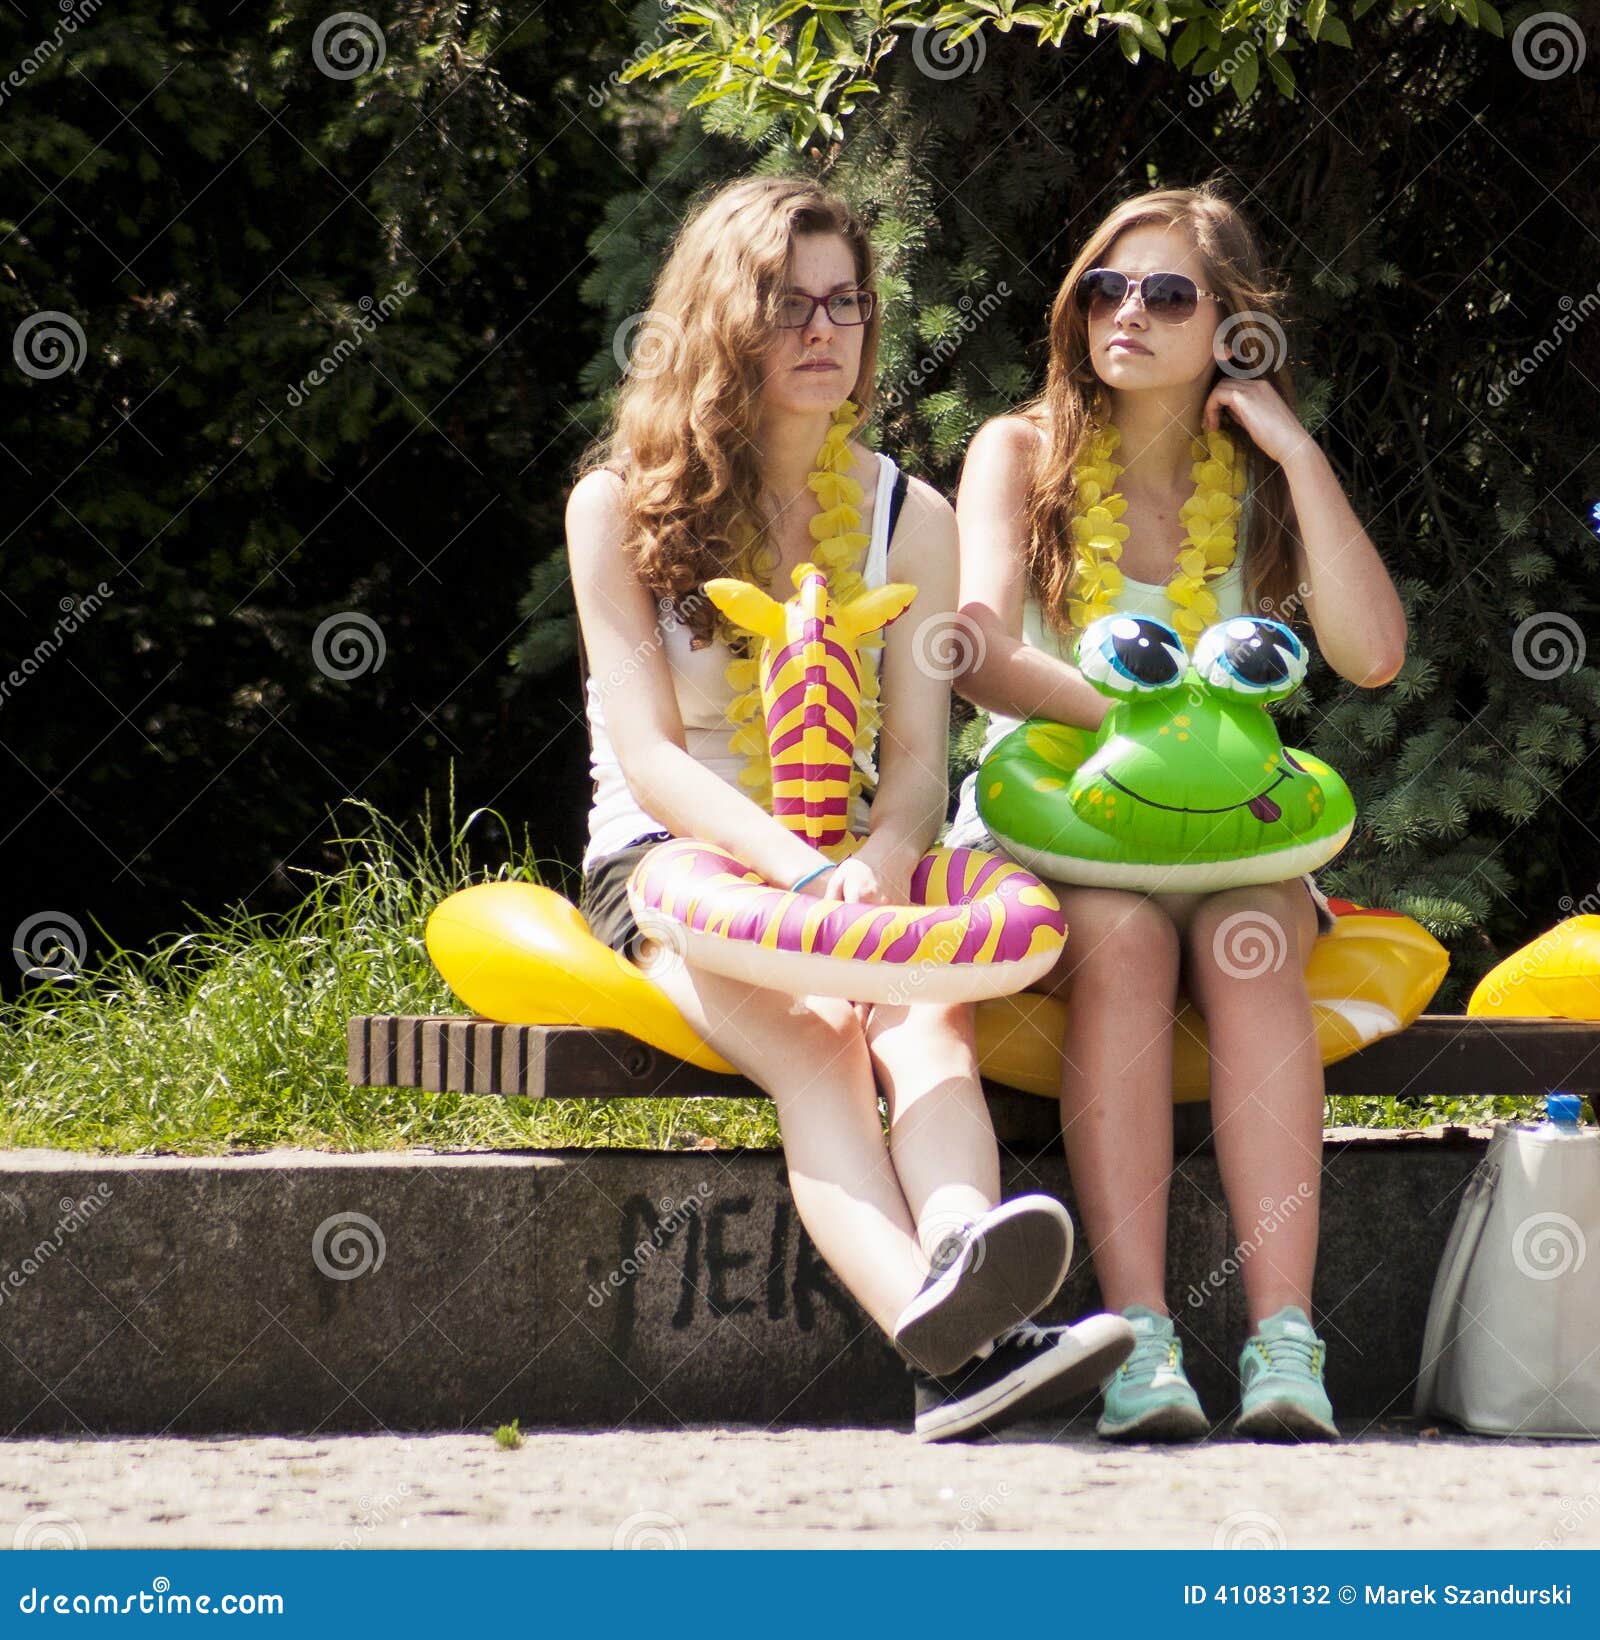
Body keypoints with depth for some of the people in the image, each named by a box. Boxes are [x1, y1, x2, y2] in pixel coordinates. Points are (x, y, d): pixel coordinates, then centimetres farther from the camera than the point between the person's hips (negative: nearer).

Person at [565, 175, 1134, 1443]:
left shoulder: (909, 518, 11)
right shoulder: (620, 505, 0)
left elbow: (919, 758, 1)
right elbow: (650, 757, -10)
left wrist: (878, 867, -24)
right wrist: (804, 872, -28)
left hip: (854, 869, 3)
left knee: (928, 1010, -35)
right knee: (813, 1038, -37)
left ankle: (961, 1264, -66)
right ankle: (953, 1338, -66)